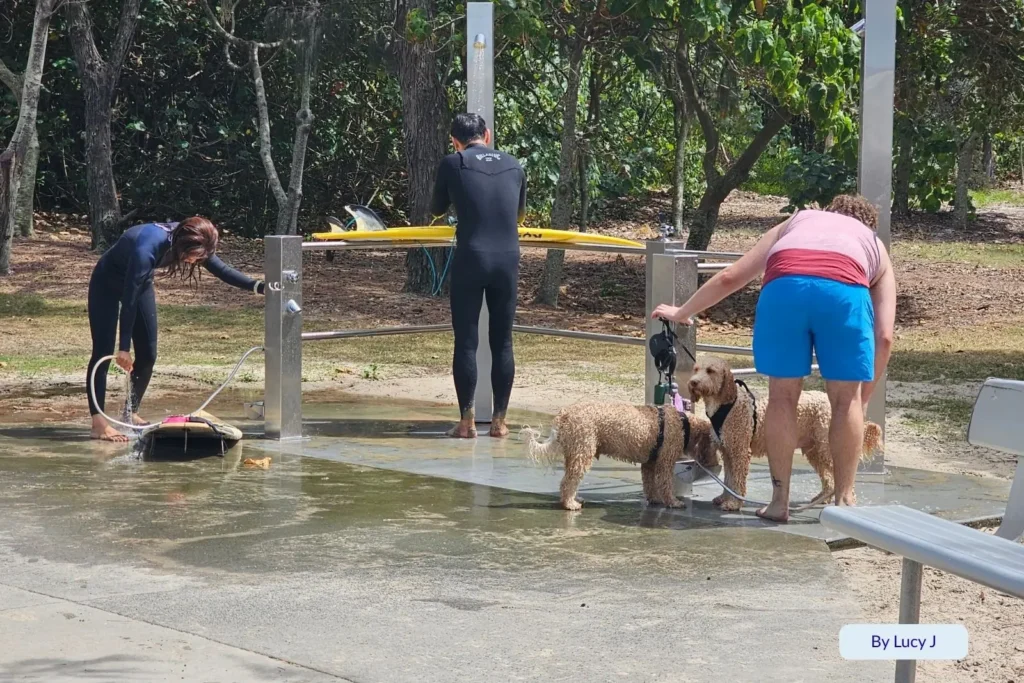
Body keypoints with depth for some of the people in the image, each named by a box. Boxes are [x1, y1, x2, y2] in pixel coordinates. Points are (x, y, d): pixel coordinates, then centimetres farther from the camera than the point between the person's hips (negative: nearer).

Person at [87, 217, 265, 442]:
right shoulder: (147, 247, -41)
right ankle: (98, 423, -15)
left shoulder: (191, 243, -21)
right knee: (103, 351, -12)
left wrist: (257, 286, -19)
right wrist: (124, 347, -33)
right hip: (107, 282, -7)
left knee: (147, 354, 1)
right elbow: (129, 298, -36)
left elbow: (221, 270, -8)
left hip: (140, 283, 7)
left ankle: (131, 413, 14)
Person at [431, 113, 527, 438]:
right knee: (502, 342, 9)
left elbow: (436, 209, 15)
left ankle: (467, 421, 2)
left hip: (470, 259, -3)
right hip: (508, 259, 3)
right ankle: (499, 420, 11)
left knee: (466, 341, 3)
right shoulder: (513, 165, 11)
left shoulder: (453, 164, 1)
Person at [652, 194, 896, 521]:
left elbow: (730, 278, 38)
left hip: (783, 285, 1)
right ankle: (844, 500, 19)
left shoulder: (794, 223, 42)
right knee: (846, 399, 16)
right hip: (844, 289, -1)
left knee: (782, 396, 15)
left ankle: (780, 499, 18)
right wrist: (864, 399, 35)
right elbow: (884, 336, 26)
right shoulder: (876, 247, 38)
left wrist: (683, 313, 51)